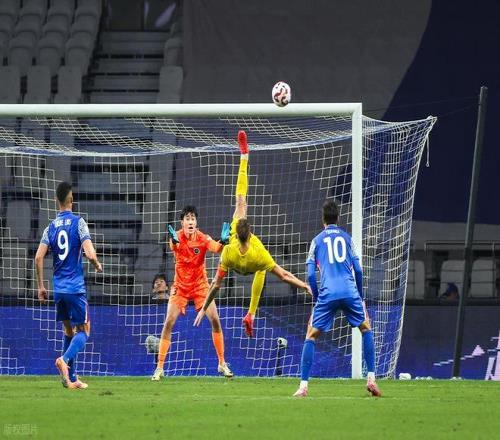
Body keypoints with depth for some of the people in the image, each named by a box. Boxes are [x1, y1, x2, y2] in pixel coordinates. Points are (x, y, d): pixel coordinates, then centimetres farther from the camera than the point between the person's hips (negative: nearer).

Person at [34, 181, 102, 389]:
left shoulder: (51, 227, 4)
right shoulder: (78, 222, -8)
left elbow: (38, 257, -3)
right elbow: (90, 254, -17)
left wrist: (41, 286, 5)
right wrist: (97, 265, 6)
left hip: (59, 288, 4)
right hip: (76, 287, -4)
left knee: (68, 330, 15)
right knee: (83, 330, 5)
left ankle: (72, 378, 12)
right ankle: (65, 360, -21)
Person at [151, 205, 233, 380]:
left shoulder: (203, 238, -12)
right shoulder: (177, 237, -15)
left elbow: (216, 248, -33)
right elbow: (173, 247, -39)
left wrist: (222, 241, -56)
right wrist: (174, 242, -64)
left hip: (200, 285, 1)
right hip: (180, 286, -1)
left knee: (215, 320, -9)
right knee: (169, 323, -11)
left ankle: (222, 363, 5)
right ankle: (159, 368, -5)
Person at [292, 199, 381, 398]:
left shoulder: (317, 240, 12)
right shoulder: (346, 238, 14)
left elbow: (310, 275, 5)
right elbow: (358, 270, 10)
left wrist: (317, 298, 17)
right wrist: (360, 297, 21)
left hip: (327, 294, -1)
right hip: (349, 292, 1)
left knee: (311, 336, 7)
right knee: (366, 329, 20)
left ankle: (303, 386, -4)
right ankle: (371, 379, 9)